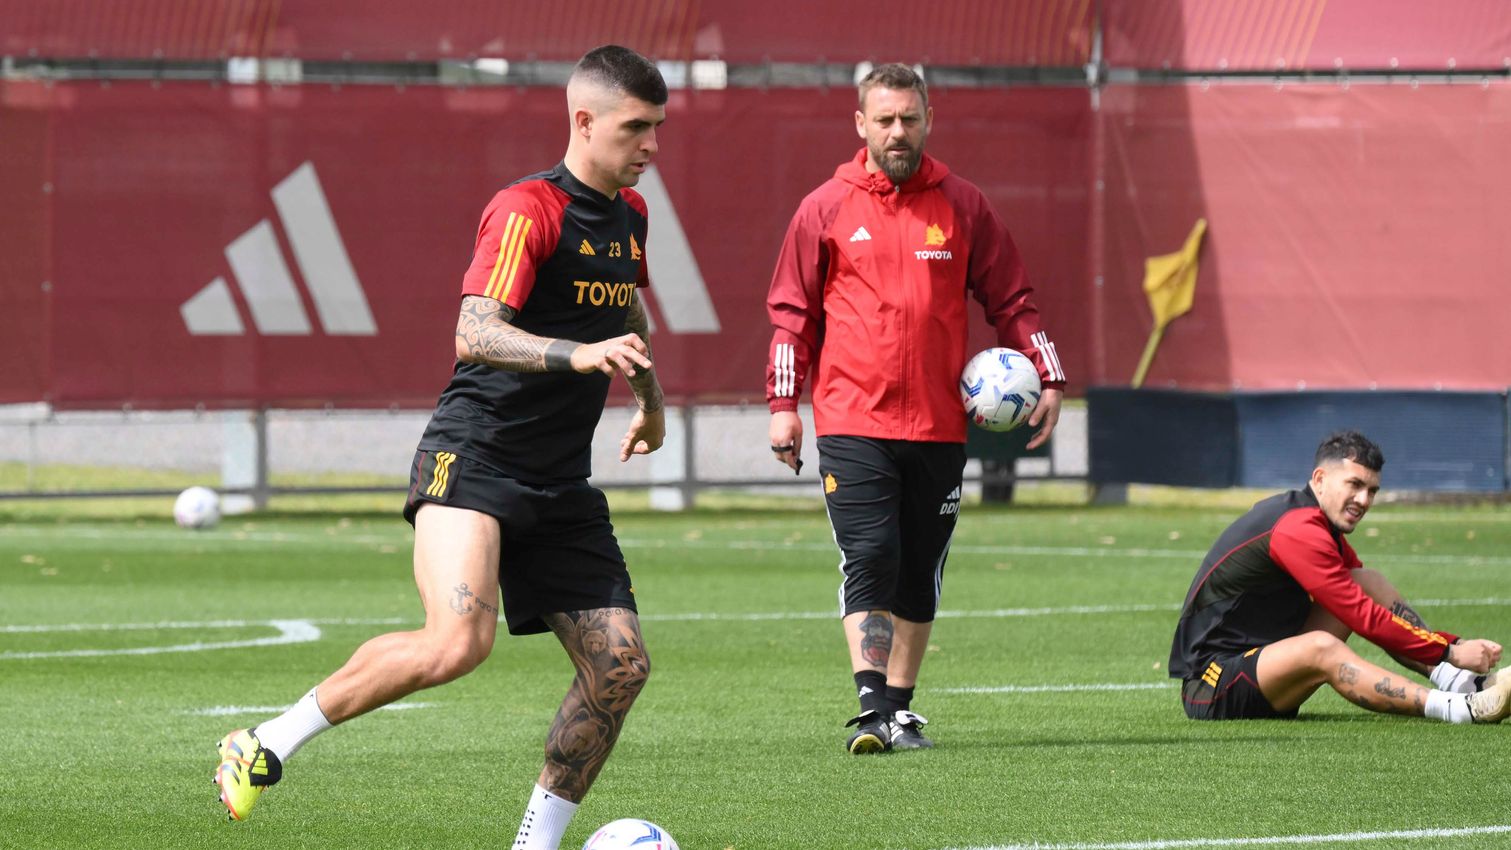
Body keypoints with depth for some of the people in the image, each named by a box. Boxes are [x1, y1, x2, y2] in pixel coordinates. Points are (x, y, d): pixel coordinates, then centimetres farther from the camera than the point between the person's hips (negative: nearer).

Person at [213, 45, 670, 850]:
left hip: (559, 482, 9)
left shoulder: (630, 214, 14)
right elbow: (474, 334, -26)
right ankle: (266, 746, -13)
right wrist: (579, 355, -38)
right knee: (458, 641, -28)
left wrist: (650, 398, 47)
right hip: (474, 457, -8)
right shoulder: (528, 210, -13)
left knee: (620, 663, -2)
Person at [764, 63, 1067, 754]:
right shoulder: (825, 210, 4)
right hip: (852, 422, -2)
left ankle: (900, 709, 16)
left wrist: (1048, 378, 3)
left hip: (939, 426, 2)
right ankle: (872, 709, -17)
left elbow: (1011, 301, 13)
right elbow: (793, 311, 8)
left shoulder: (963, 206, 8)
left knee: (920, 573, 7)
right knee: (869, 562, -14)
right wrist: (782, 404, 2)